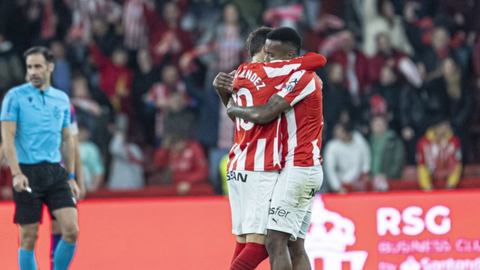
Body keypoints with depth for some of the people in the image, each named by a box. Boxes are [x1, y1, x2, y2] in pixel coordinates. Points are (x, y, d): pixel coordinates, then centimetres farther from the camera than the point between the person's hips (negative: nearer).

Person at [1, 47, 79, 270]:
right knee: (28, 237, -1)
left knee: (71, 230, -9)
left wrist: (71, 177, 15)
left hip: (56, 172, 4)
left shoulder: (62, 99, 11)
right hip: (27, 173, -4)